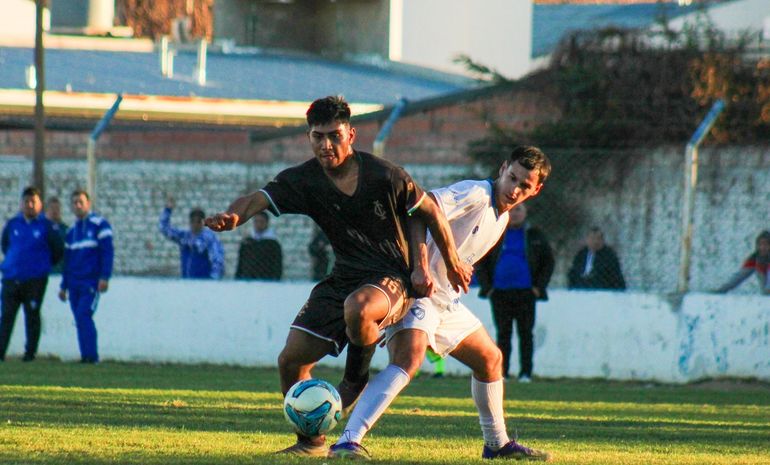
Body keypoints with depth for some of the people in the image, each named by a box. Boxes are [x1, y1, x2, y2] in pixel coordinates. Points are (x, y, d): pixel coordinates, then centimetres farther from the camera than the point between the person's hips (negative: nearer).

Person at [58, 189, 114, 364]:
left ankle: (91, 355, -16)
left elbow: (108, 251, -9)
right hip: (74, 283, 6)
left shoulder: (99, 224, -3)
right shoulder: (72, 231, 17)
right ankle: (86, 356, 5)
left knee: (84, 315, -17)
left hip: (91, 282, -6)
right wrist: (64, 286, 21)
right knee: (80, 320, 2)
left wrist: (104, 277, -17)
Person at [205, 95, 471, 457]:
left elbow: (430, 211, 0)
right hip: (343, 279, 5)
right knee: (291, 360, -2)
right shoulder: (303, 180, -4)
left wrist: (453, 263, 7)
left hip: (391, 280, -5)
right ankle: (311, 443, 19)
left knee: (357, 309, -40)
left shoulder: (384, 176, -13)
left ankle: (357, 376, -7)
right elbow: (259, 200, -19)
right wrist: (233, 216, -42)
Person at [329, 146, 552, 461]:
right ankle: (348, 442, -40)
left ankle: (497, 444, 37)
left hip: (445, 301, 10)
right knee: (409, 357, -31)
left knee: (490, 359, 20)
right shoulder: (475, 194, -15)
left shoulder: (502, 218, 15)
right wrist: (421, 267, -35)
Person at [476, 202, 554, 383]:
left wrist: (539, 286, 0)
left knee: (525, 332, -2)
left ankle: (525, 373, 0)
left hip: (525, 293, -1)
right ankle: (502, 372, 5)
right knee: (503, 333, 3)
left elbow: (548, 262, 10)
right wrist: (486, 286, 2)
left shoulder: (535, 236, 7)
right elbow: (481, 262, 12)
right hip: (500, 292, 1)